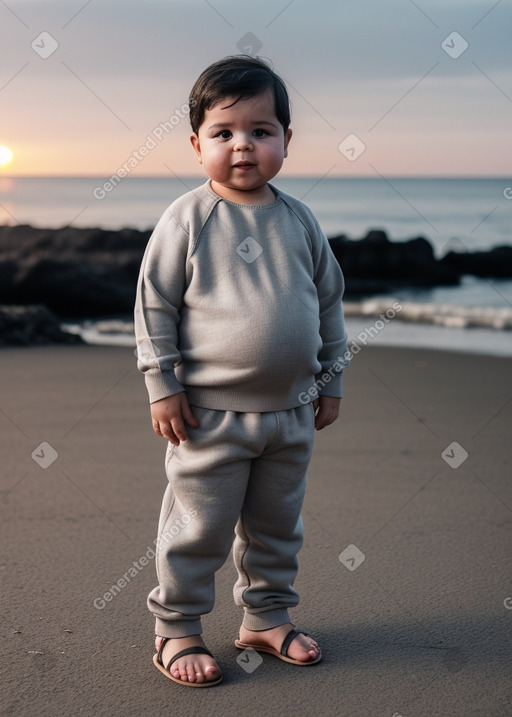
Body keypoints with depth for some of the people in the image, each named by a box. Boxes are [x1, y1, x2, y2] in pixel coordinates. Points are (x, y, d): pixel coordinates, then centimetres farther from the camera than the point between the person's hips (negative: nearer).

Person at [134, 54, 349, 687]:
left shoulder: (299, 221, 4)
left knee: (277, 525, 17)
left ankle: (266, 617, 35)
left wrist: (331, 381, 13)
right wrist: (162, 386, -10)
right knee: (197, 528, 5)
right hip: (210, 412, -4)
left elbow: (329, 300, 13)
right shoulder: (188, 218, -8)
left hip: (292, 411, 5)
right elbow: (154, 302, -6)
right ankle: (175, 629, 23)